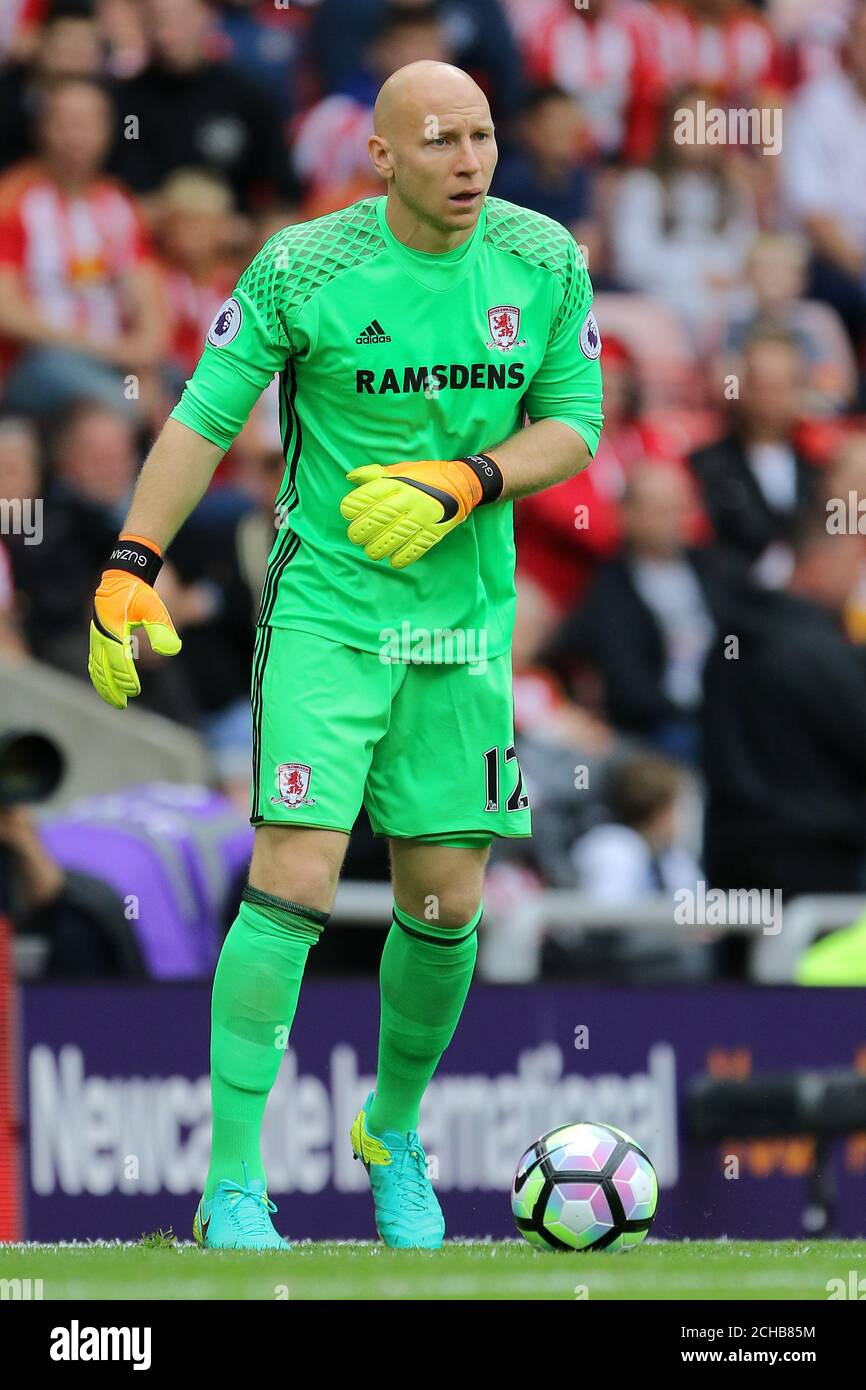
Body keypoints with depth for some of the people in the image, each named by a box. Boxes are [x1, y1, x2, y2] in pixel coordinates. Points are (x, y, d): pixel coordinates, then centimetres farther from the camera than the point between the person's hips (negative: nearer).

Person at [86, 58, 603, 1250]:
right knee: (295, 884, -14)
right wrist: (129, 569, -12)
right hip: (326, 608, -4)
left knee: (444, 906, 8)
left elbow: (575, 426, 2)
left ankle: (394, 1132, 33)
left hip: (465, 620, 4)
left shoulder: (545, 262, -2)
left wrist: (459, 486, -15)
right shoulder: (302, 269, -11)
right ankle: (232, 1186, -11)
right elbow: (203, 419, -5)